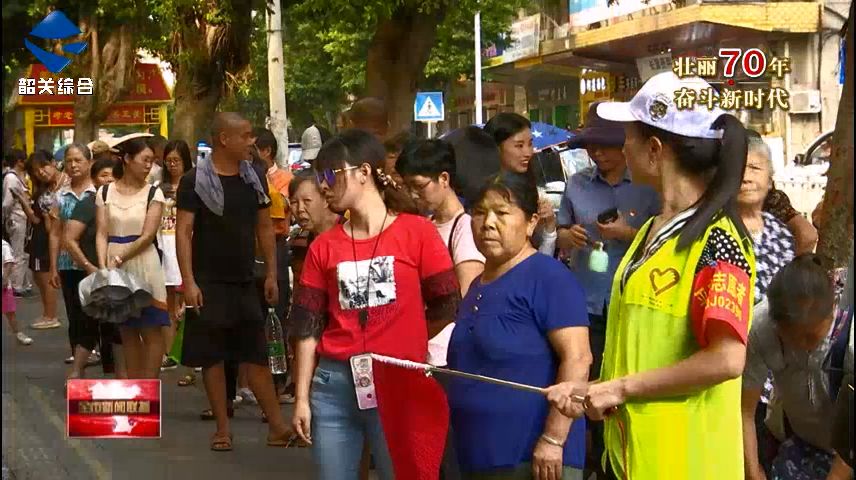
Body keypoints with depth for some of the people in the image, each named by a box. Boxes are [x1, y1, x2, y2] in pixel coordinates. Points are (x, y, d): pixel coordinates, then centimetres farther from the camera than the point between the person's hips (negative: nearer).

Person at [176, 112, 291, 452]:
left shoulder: (254, 177, 7)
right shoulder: (195, 181, -8)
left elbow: (264, 227, 13)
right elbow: (183, 231, -11)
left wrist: (271, 273, 8)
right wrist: (189, 281, -18)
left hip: (245, 282, 4)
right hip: (209, 284, -4)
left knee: (257, 355, 6)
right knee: (212, 357, 2)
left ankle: (277, 426, 9)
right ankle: (223, 429, 10)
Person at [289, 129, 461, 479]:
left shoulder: (417, 232, -2)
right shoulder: (323, 246, 7)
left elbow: (447, 308, -1)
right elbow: (308, 329, 6)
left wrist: (402, 345, 5)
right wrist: (301, 399, 1)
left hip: (399, 385, -3)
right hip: (333, 386, 3)